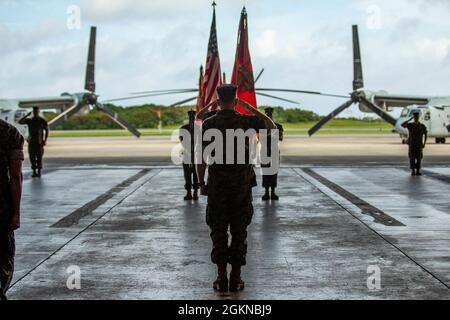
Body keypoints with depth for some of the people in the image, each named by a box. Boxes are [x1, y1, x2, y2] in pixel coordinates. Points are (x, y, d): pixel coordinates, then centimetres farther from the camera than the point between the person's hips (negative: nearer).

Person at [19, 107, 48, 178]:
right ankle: (34, 172, 10)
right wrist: (27, 115, -9)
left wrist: (45, 140, -9)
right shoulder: (29, 120, 7)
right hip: (31, 142, 3)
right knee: (32, 157, 3)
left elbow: (46, 131, 0)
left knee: (39, 157, -3)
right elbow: (20, 122, -2)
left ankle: (39, 172, 6)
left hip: (39, 142, -3)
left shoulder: (43, 121, -1)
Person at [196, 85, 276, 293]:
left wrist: (201, 184, 4)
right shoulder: (246, 121, -3)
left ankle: (221, 278, 4)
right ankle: (236, 279, 6)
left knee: (219, 232, 6)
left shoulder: (208, 124, -4)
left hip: (217, 185, 0)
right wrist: (251, 109, 14)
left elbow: (201, 156, -6)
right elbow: (272, 127, 14)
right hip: (241, 185, 0)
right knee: (239, 232, 6)